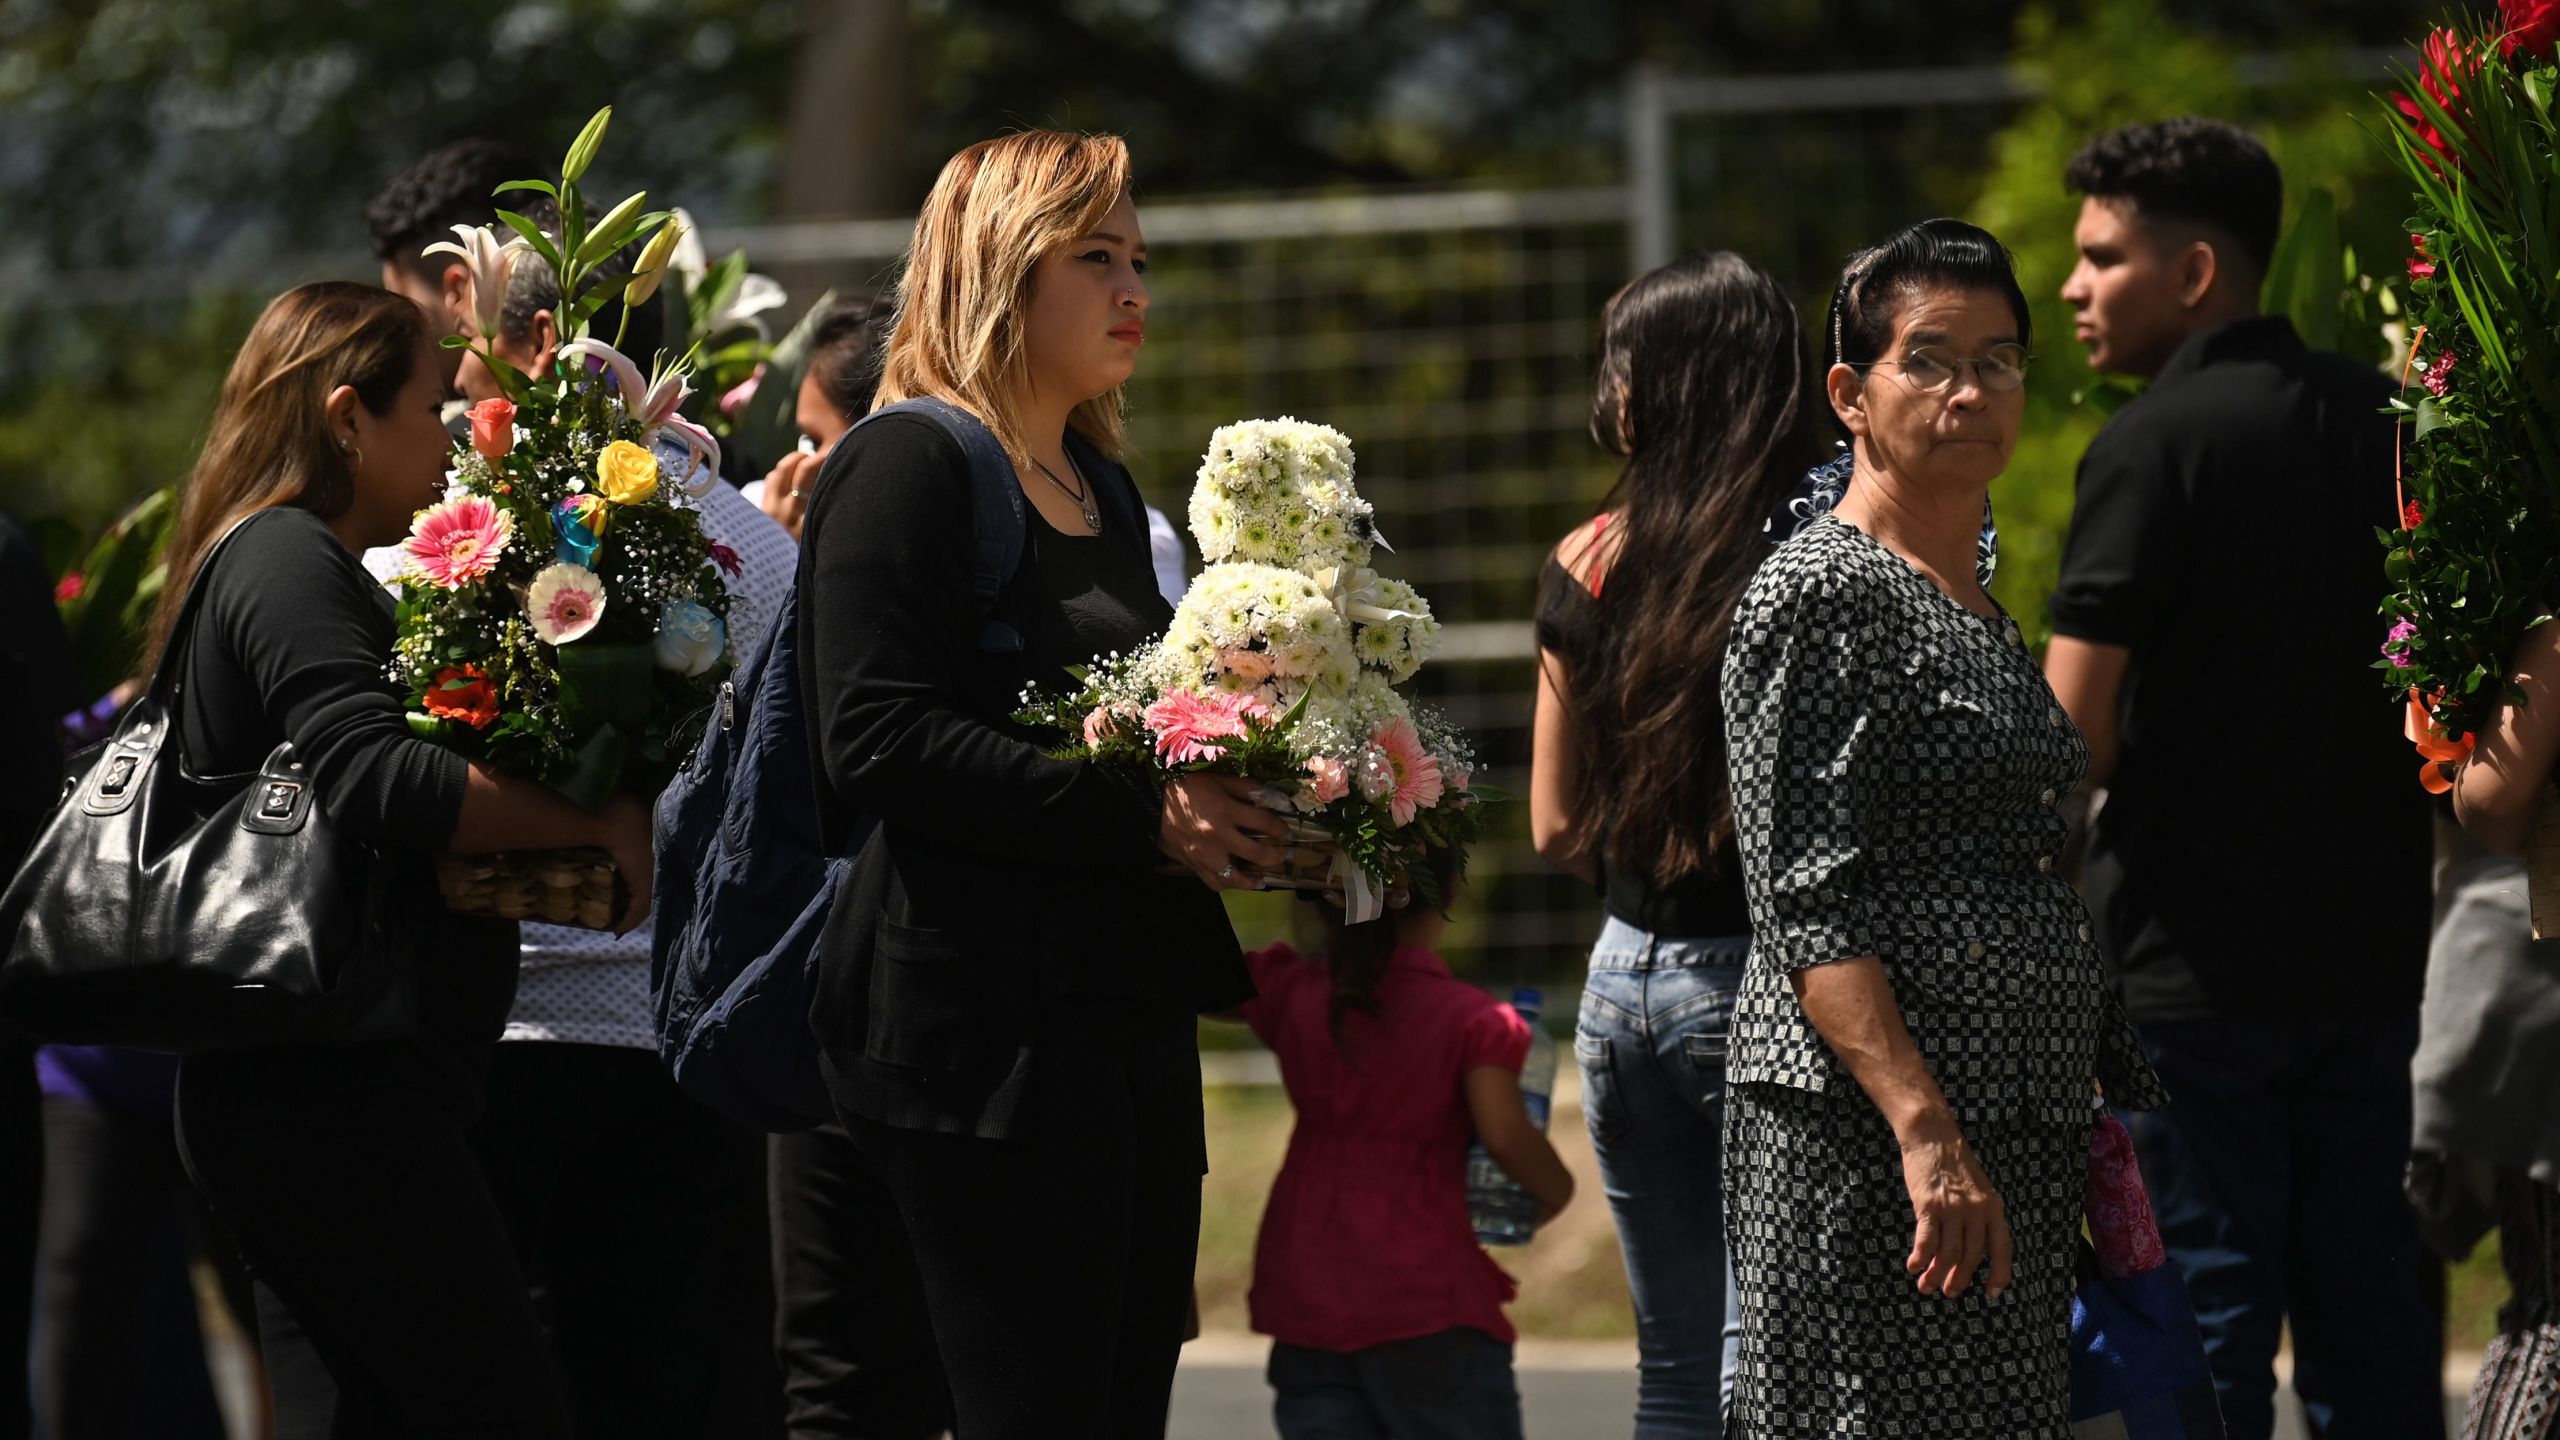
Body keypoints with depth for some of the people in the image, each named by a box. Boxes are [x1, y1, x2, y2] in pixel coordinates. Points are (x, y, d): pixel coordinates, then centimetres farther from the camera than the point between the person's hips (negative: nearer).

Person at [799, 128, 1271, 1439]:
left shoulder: (1102, 485, 20)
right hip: (990, 1022, -9)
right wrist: (1142, 817, -21)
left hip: (1133, 1010, 9)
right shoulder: (909, 465, -7)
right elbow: (880, 740, -18)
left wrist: (1228, 812, 7)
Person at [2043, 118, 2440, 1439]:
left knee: (2203, 1320, -3)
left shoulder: (2151, 448, -12)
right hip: (2369, 945, 6)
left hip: (2193, 967, -6)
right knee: (2368, 1297, 9)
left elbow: (2073, 741, -16)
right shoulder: (2384, 425, 8)